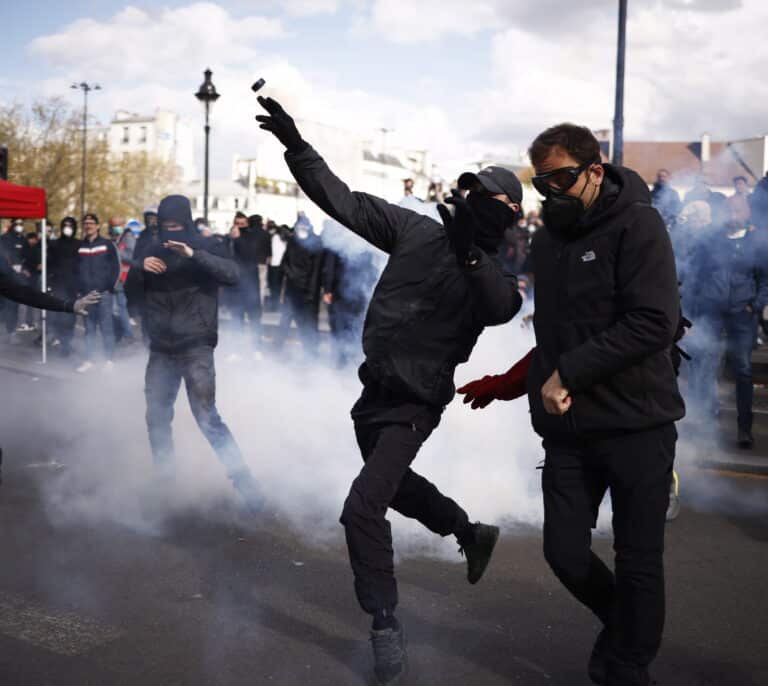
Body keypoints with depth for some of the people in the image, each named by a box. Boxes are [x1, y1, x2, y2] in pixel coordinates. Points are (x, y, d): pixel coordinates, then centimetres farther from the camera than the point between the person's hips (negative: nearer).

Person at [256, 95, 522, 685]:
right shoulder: (416, 231, -1)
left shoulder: (493, 275, -11)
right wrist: (294, 143, -13)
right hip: (375, 388, 7)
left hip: (414, 402, -6)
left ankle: (386, 626, 2)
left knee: (363, 508, -17)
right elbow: (341, 199, -5)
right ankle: (471, 533, 51)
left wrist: (470, 255, -46)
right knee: (391, 482, 27)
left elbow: (502, 307, -34)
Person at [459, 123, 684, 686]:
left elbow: (653, 322, -19)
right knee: (566, 555, 4)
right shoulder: (546, 243, 12)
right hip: (569, 429, 5)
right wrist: (510, 384, 14)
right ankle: (626, 631, 34)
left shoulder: (637, 225, -8)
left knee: (638, 563, 3)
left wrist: (568, 372, -20)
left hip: (637, 426, -5)